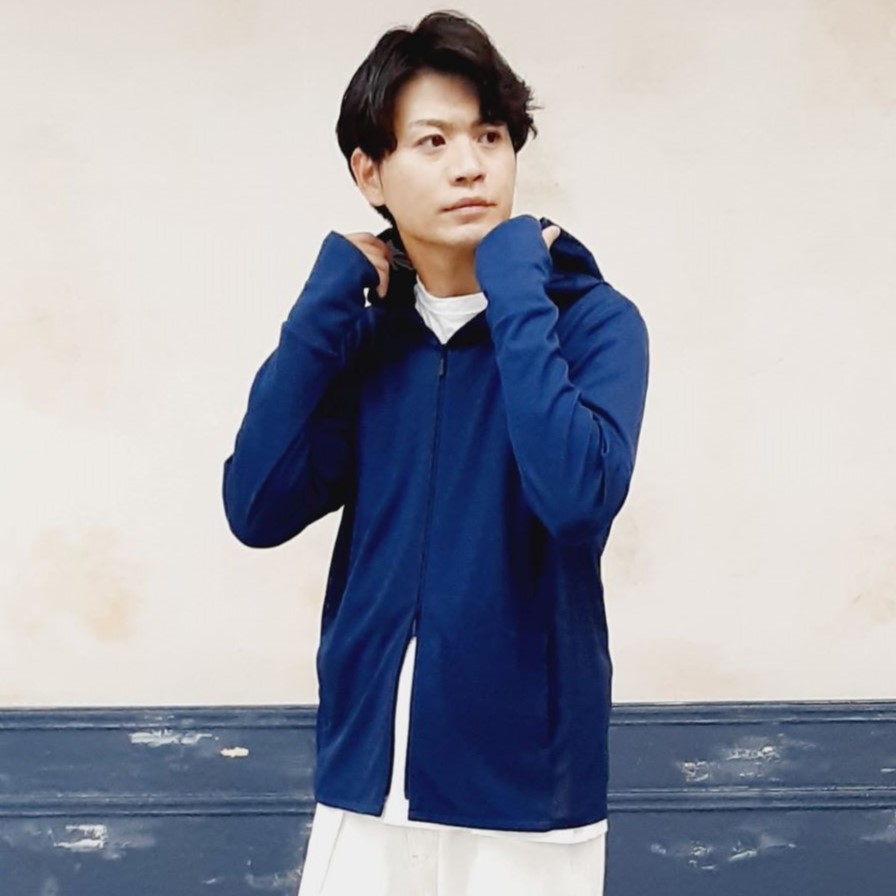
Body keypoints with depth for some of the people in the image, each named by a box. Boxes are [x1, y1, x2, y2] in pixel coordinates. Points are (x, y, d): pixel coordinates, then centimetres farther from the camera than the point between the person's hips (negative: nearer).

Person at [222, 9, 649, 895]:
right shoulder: (364, 332, 5)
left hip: (523, 788, -3)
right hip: (364, 781, 4)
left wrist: (514, 288, -19)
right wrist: (327, 300, -8)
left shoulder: (591, 317, -8)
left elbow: (579, 496, -25)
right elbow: (259, 510, -6)